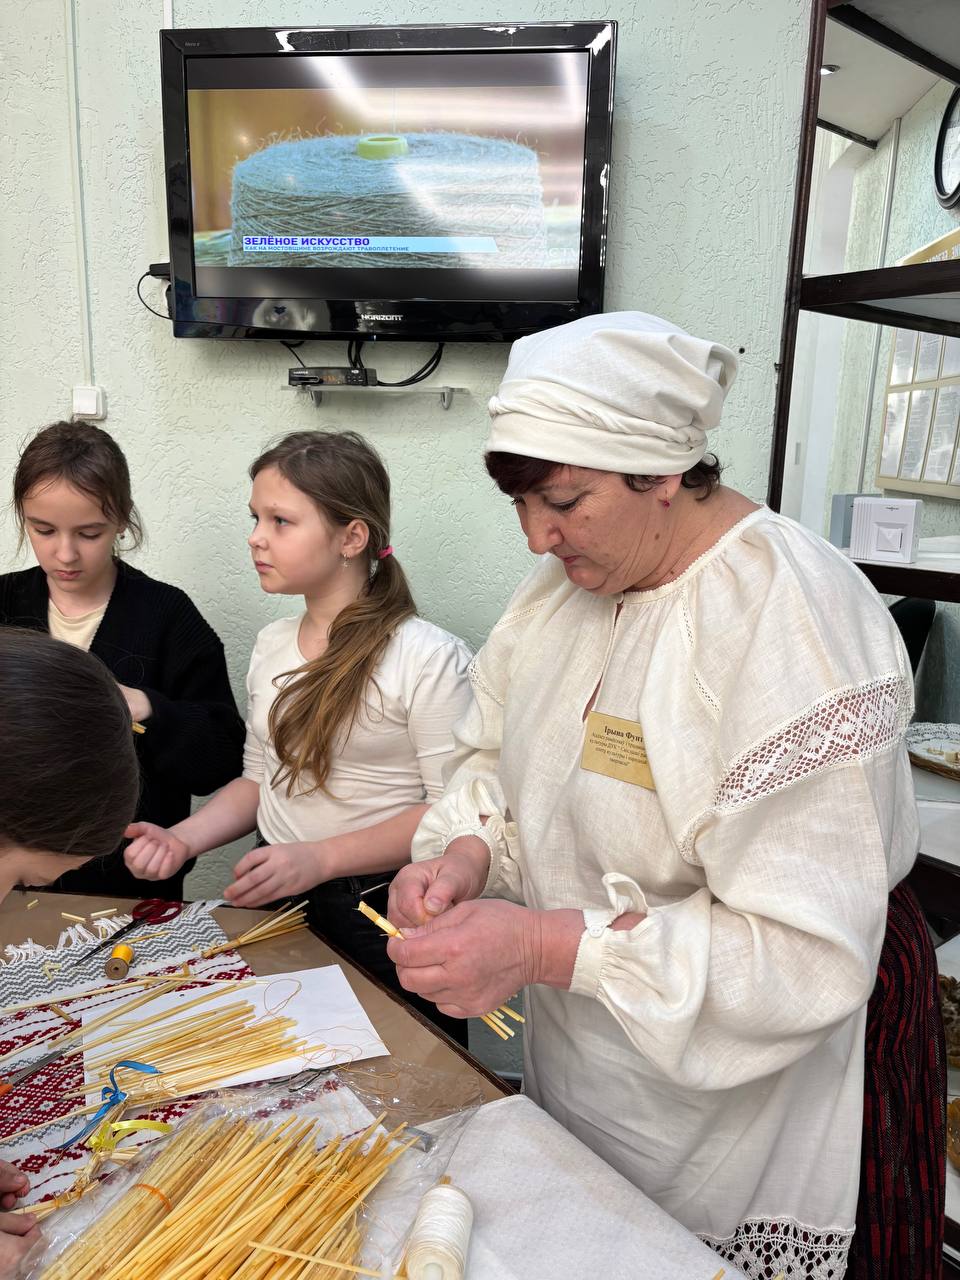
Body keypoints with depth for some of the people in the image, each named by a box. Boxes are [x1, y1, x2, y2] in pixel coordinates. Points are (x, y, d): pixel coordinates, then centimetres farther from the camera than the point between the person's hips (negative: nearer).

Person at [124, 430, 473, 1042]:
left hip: (382, 921, -6)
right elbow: (262, 779, 12)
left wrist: (321, 858, -26)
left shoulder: (428, 657, -19)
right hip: (274, 903, 6)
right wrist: (184, 838, -4)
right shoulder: (272, 646, 4)